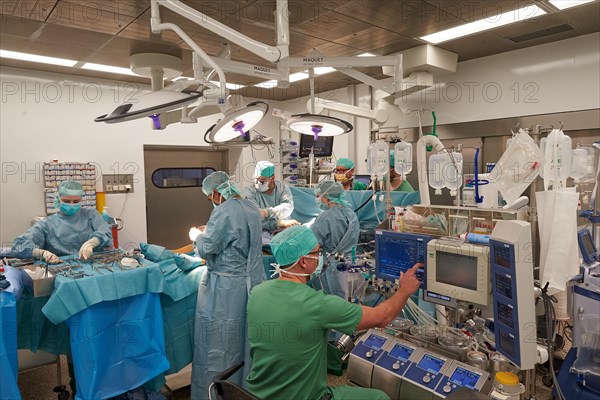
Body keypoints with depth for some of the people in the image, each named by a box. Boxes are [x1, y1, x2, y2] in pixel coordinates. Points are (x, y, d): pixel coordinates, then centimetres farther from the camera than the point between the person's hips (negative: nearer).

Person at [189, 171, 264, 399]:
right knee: (243, 338, 21)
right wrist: (209, 232, 17)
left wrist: (198, 236, 3)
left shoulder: (224, 212, -20)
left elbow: (206, 248, -18)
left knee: (218, 343, 7)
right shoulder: (252, 208, 6)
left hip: (225, 288, -8)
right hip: (251, 283, 8)